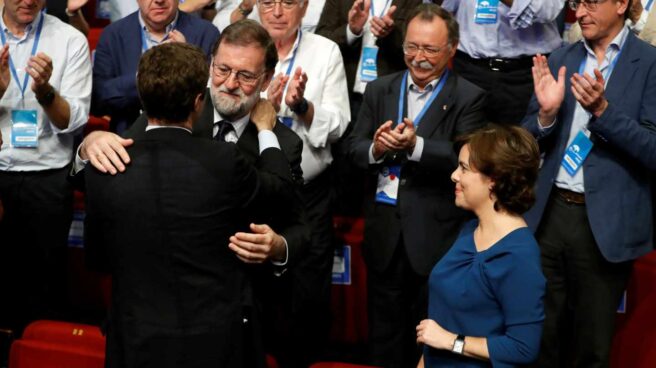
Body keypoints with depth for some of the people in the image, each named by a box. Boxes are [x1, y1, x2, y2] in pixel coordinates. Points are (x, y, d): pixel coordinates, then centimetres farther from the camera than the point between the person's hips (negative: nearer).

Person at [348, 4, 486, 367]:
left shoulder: (468, 98, -5)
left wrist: (416, 145, -31)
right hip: (384, 231, 4)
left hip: (436, 235, -4)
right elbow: (353, 149, 4)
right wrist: (376, 148, -18)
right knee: (383, 337, 16)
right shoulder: (379, 89, 8)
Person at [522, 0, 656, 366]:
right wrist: (547, 112, -11)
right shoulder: (559, 60, 8)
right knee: (542, 336, 14)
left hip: (605, 223, -4)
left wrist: (602, 109, -25)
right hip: (549, 213, 4)